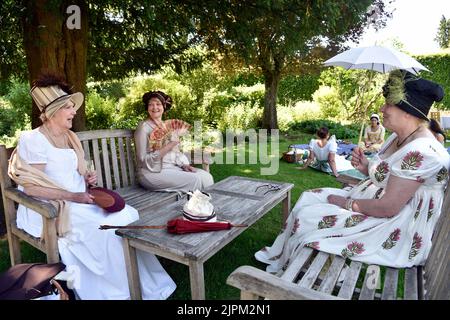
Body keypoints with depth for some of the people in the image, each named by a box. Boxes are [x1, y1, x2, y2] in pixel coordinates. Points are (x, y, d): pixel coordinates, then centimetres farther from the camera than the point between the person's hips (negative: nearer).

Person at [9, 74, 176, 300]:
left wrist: (86, 180, 0)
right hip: (51, 208, -7)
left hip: (80, 200, 7)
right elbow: (31, 188, -18)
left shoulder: (70, 137, 13)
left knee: (129, 215, -12)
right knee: (104, 228, -25)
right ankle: (120, 290, -5)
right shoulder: (32, 140, -11)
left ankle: (145, 283, -4)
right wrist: (72, 196, -24)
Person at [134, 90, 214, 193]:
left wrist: (184, 165, -3)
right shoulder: (144, 127, -7)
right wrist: (168, 146, -20)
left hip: (173, 168, 7)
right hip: (153, 172, -6)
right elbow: (144, 160, -13)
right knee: (196, 179, -22)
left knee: (206, 176, -12)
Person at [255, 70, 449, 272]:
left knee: (307, 216, -13)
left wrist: (345, 203, -15)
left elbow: (387, 207, -27)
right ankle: (280, 253, 21)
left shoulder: (420, 152, -26)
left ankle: (284, 267, 16)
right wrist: (366, 168, -4)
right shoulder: (397, 138, 5)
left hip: (396, 232, -10)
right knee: (309, 197, 6)